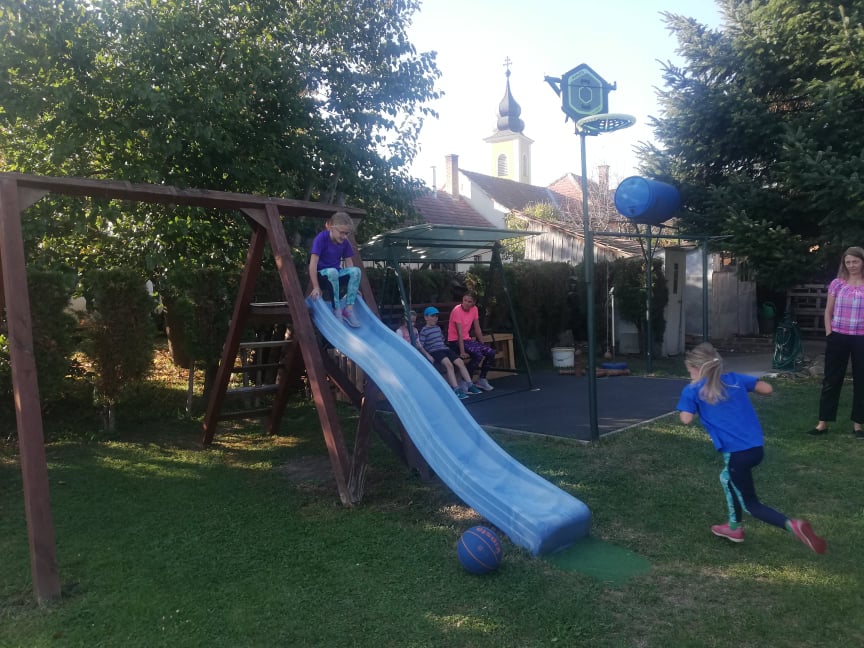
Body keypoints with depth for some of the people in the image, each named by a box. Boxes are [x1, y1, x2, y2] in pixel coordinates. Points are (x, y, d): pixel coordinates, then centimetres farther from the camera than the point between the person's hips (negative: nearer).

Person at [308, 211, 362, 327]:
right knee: (332, 272, -39)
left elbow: (349, 263, 4)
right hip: (321, 273, -5)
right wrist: (316, 287, -26)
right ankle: (337, 310, -28)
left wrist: (354, 287, 1)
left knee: (356, 270, -22)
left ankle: (349, 308, -20)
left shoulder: (345, 242, -1)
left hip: (337, 271, 6)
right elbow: (313, 263, -22)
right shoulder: (321, 238, -18)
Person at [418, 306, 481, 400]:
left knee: (460, 362, -10)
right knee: (449, 364, -30)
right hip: (434, 352, -8)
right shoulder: (424, 330, -2)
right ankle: (456, 390, -34)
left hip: (444, 349, 8)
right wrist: (428, 356, -19)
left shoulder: (438, 328, 23)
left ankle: (470, 385, -7)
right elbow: (420, 346, -9)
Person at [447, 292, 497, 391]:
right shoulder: (457, 310, -18)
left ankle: (482, 379, 6)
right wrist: (462, 352, -28)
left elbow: (477, 329, 8)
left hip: (467, 339, 7)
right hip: (455, 341, -7)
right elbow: (460, 333, -23)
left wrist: (483, 346, 6)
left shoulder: (474, 309, 2)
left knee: (491, 352, -8)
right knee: (478, 355, -28)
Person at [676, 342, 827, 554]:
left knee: (751, 504, 8)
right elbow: (768, 388, 10)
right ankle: (735, 527, 38)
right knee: (728, 478, 32)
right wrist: (745, 387, 26)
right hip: (757, 447, 6)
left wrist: (688, 400, 10)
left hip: (737, 452, -6)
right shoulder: (735, 379, 11)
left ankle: (793, 525, -17)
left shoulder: (692, 391, -1)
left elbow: (686, 419, -10)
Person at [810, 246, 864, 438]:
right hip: (838, 337, 1)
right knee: (831, 380, 5)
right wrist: (829, 334, 0)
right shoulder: (837, 284, 3)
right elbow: (828, 312, 7)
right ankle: (823, 422, 10)